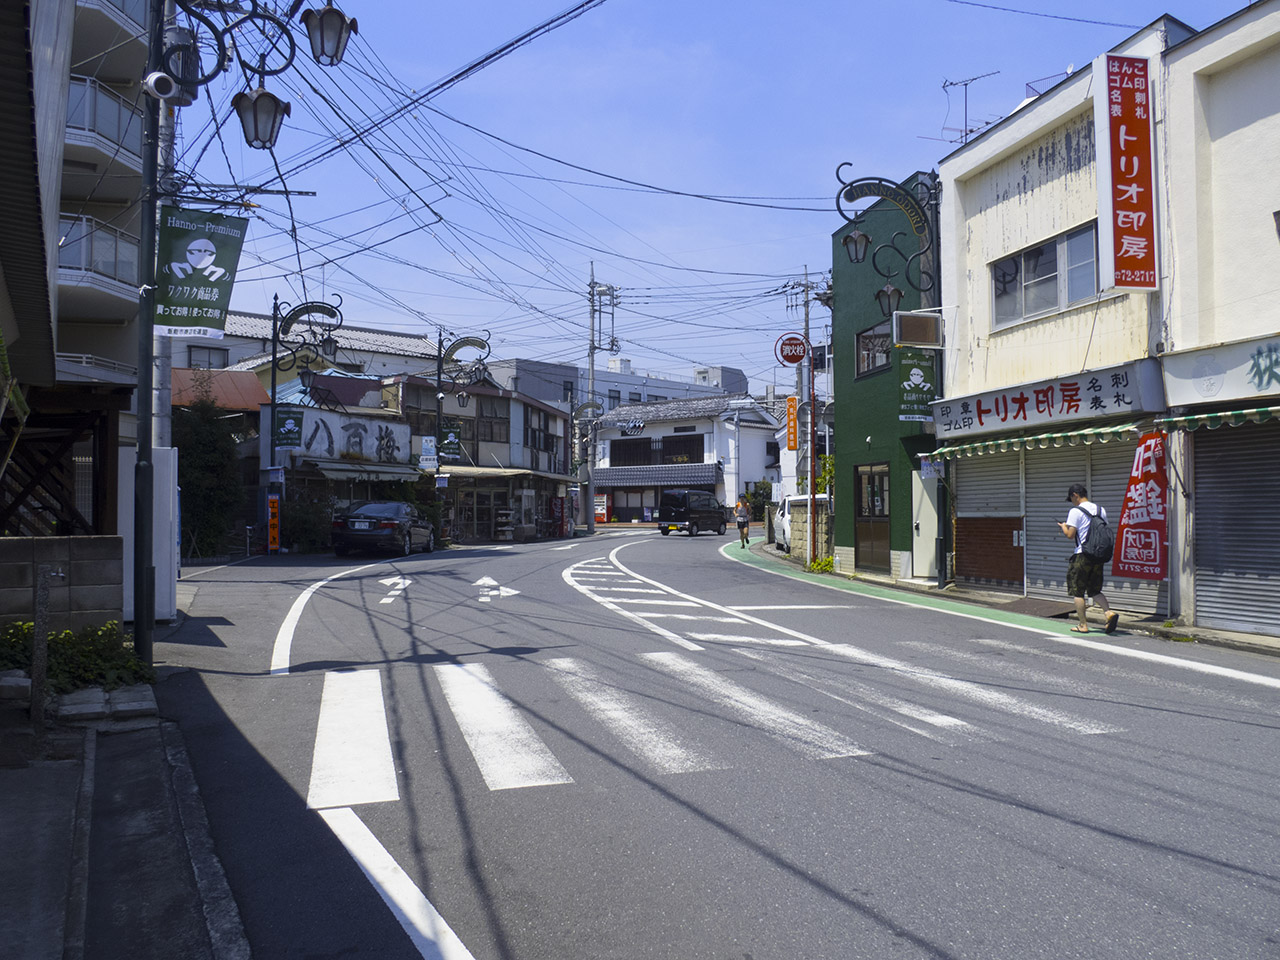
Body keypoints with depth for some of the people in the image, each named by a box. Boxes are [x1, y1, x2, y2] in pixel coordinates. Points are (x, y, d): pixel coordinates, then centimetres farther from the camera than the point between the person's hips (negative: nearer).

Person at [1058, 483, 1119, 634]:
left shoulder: (1076, 511, -10)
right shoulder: (1101, 510, 10)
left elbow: (1070, 535, -13)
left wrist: (1063, 527, 8)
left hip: (1082, 555, -6)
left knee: (1078, 592, 5)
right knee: (1095, 590, 16)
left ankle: (1083, 625, 6)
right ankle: (1109, 613, -6)